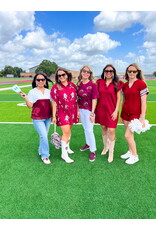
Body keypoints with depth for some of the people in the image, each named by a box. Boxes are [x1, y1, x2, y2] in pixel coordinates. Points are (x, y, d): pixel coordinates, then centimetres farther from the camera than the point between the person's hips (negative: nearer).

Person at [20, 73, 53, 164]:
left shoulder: (48, 91, 7)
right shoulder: (32, 92, -5)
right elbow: (30, 106, -7)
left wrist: (53, 115, 7)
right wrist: (25, 98, -21)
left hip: (48, 118, 5)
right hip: (38, 119, -4)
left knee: (44, 136, 14)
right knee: (44, 136, -9)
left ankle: (41, 151, 36)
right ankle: (45, 156, 7)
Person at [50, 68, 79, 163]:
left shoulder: (72, 85, 3)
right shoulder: (56, 87, -6)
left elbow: (76, 99, 8)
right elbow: (54, 102, -6)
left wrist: (78, 111, 8)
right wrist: (54, 116, -8)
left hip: (72, 112, 4)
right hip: (62, 112, -4)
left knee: (69, 130, 16)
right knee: (66, 132, -7)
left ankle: (67, 147, 38)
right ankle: (64, 154, 7)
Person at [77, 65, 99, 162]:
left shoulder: (93, 84, -11)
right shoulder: (79, 84, 5)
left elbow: (94, 99, -13)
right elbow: (78, 98, 9)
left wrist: (92, 113, -17)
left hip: (89, 110, -5)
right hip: (81, 109, 6)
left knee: (89, 130, -4)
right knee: (85, 128, 19)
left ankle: (93, 151, 10)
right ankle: (88, 144, 41)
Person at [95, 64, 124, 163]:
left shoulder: (117, 83, -4)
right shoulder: (99, 82, 4)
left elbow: (118, 98, -2)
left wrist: (116, 111, -9)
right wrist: (95, 109, 5)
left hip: (111, 110, -3)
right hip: (101, 109, 3)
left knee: (111, 130, -4)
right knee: (104, 128, 15)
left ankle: (111, 152, 13)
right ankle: (106, 146, 37)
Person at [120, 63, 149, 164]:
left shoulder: (141, 83, -10)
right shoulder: (125, 85, 7)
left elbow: (143, 102, -12)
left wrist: (142, 117, -14)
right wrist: (122, 114, 15)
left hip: (135, 114, -5)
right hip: (125, 113, 5)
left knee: (127, 135, -5)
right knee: (130, 134, 14)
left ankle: (135, 156, 16)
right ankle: (130, 152, 33)